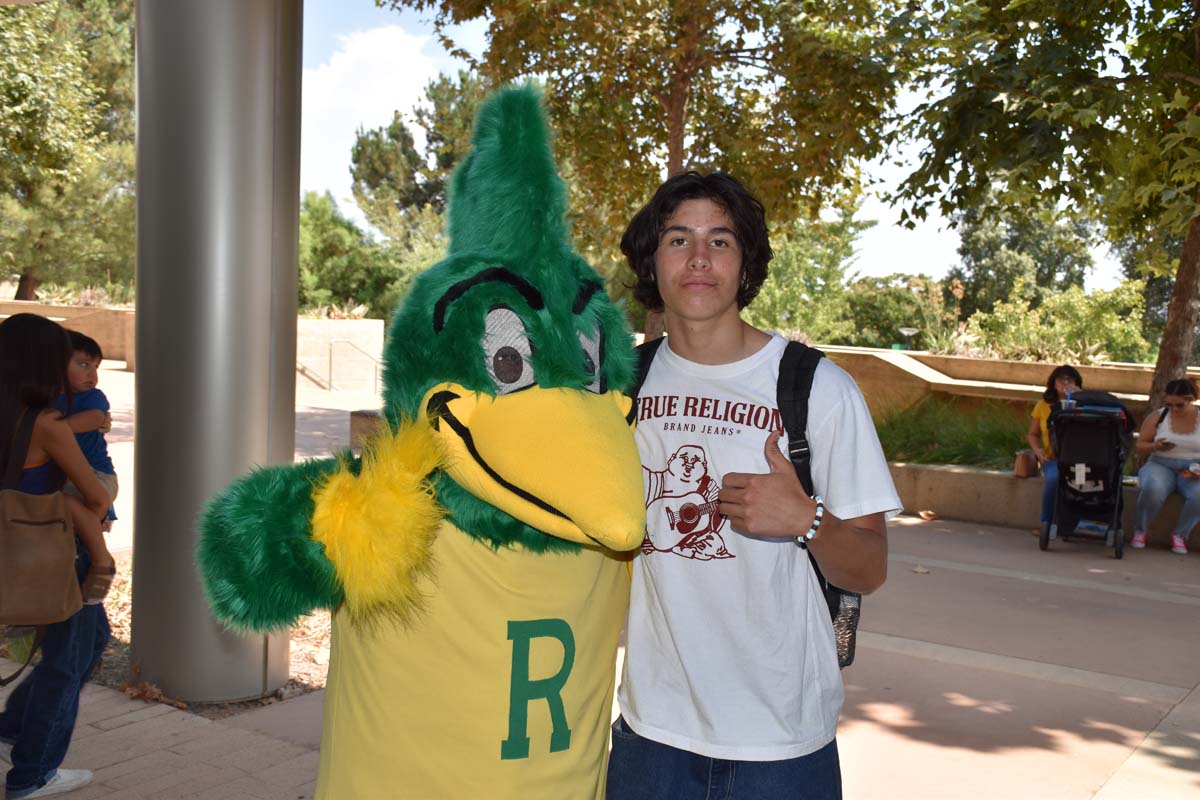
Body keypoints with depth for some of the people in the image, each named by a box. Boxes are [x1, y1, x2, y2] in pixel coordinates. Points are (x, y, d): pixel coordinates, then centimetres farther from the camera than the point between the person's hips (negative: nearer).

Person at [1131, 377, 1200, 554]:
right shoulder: (1157, 417, 5)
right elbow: (1139, 447, 8)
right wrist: (1155, 446, -15)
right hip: (1161, 465, 0)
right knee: (1153, 489, -37)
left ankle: (1179, 534, -9)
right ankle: (1140, 531, -12)